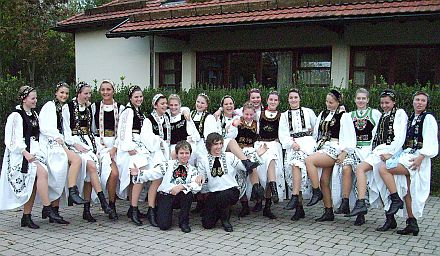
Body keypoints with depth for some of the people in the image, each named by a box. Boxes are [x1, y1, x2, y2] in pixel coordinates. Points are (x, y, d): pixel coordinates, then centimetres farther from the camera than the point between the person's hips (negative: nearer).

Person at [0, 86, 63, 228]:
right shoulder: (15, 116, -6)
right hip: (21, 154, -8)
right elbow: (12, 139, -13)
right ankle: (47, 209, -24)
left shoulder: (34, 114, 19)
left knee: (33, 183, -3)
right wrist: (25, 153, -21)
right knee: (42, 172, -27)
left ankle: (26, 217, 5)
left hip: (33, 152, 8)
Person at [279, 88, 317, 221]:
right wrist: (292, 143, -8)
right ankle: (299, 207, -17)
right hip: (291, 144, 2)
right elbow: (283, 134, 8)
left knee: (296, 161, -32)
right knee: (290, 166, -20)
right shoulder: (284, 115, 21)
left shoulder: (308, 112, 19)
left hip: (307, 141, -2)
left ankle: (295, 197, -36)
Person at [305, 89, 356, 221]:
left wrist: (344, 153, -14)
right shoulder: (322, 114, 19)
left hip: (334, 149, -7)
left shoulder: (344, 116, -1)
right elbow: (316, 134, 25)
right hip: (322, 148, 7)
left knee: (309, 160, -27)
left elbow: (349, 137, -7)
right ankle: (329, 212, 9)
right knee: (324, 181, 1)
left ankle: (316, 193, -15)